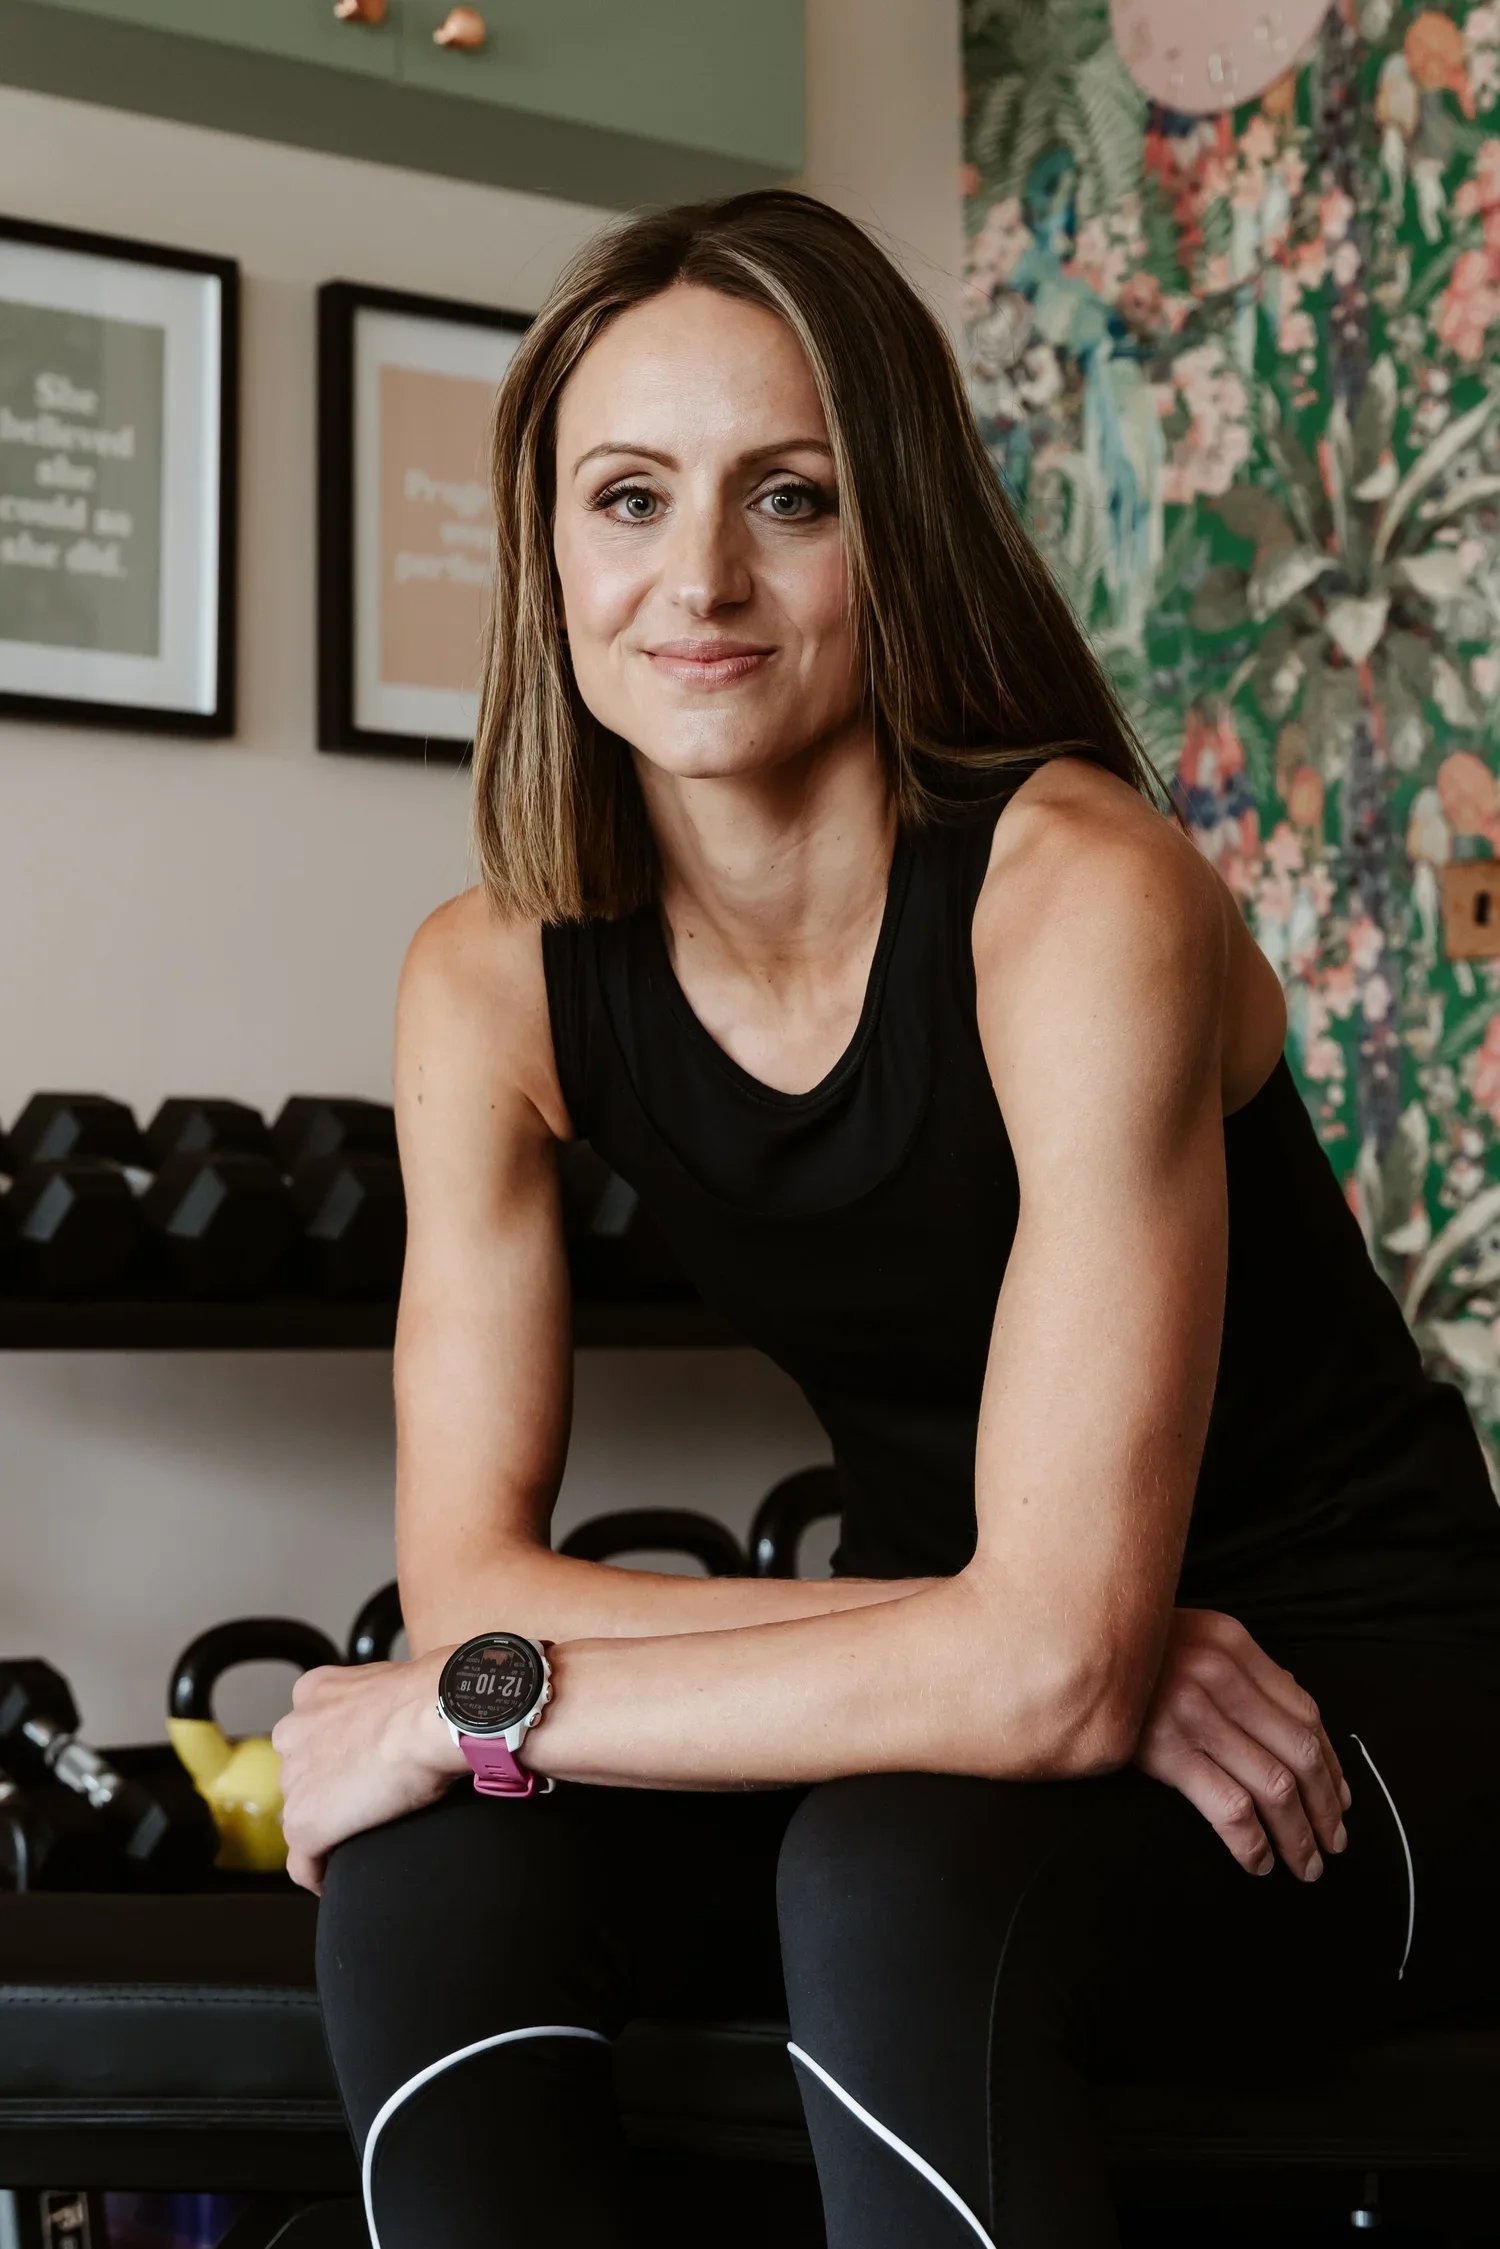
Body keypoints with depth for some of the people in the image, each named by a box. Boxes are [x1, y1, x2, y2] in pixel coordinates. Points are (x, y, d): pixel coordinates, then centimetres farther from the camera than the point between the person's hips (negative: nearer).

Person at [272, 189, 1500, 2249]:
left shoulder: (1079, 897, -23)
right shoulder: (495, 979, -6)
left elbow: (1053, 1660, -29)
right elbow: (469, 1574, -11)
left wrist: (471, 1702, -21)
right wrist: (1019, 1657, -23)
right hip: (970, 1711, 5)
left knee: (900, 1876, -34)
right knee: (431, 1866, -21)